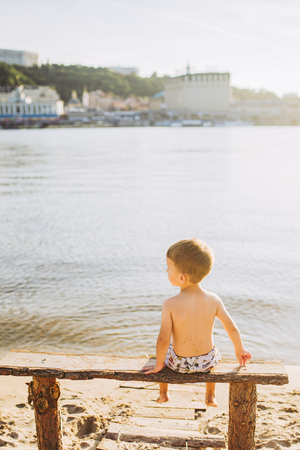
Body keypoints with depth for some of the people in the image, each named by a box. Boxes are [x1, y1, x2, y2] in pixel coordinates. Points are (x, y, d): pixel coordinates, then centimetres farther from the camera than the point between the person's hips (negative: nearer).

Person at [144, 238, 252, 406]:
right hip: (207, 361, 2)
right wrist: (240, 350, 9)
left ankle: (163, 393, 49)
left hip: (180, 363, -2)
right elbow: (232, 328, -9)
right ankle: (211, 396, 52)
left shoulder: (170, 304, -26)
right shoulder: (213, 300, -18)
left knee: (164, 350, 32)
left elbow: (163, 339, -24)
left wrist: (159, 364, -7)